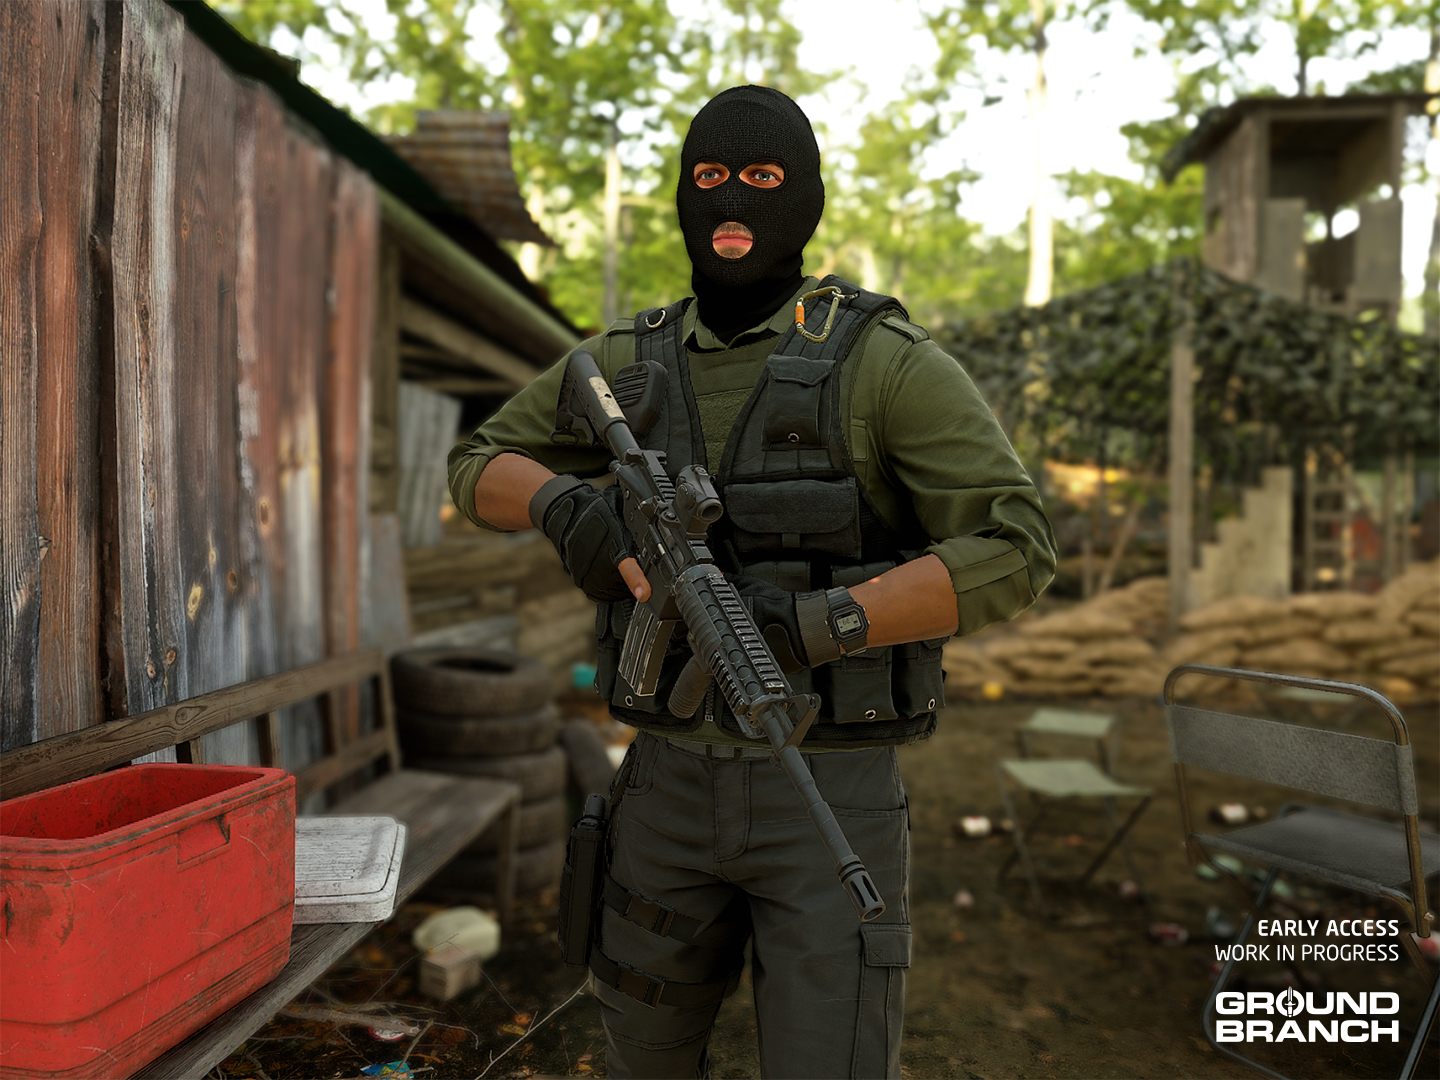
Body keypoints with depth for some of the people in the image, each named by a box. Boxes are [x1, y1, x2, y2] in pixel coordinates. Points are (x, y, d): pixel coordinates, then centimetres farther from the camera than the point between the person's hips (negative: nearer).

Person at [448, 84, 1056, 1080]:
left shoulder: (886, 362, -9)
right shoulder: (629, 363, 5)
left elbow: (1015, 552, -18)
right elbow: (480, 471, 11)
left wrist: (813, 625, -30)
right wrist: (564, 501, -14)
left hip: (832, 795, -4)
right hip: (672, 787, 4)